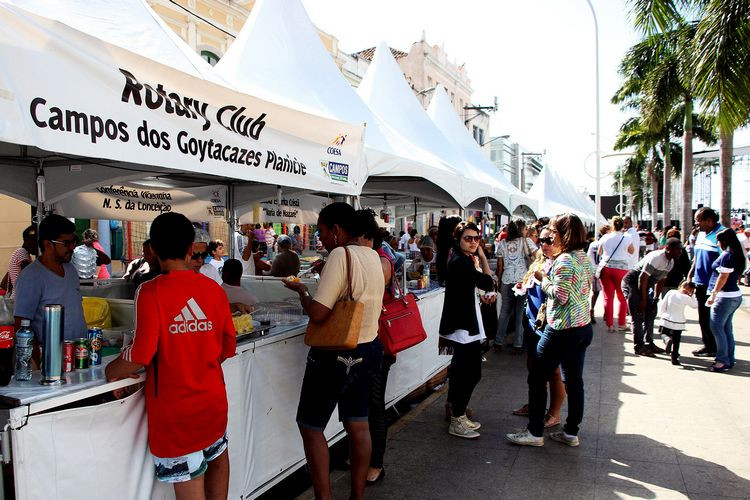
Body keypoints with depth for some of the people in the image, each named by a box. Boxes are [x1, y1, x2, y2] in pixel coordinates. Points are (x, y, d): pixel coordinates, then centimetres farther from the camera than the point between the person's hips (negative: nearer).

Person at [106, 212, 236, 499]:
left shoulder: (151, 292, -15)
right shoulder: (214, 289, -1)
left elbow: (141, 354, -19)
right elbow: (228, 347, 5)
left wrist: (111, 372, 0)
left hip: (174, 409, -4)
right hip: (212, 399, 4)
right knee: (217, 457, 30)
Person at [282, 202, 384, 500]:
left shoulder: (340, 255, -20)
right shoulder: (373, 256, 5)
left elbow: (318, 314, -25)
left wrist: (301, 290, -8)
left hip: (336, 356, -8)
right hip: (368, 350, 8)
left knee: (310, 426, 8)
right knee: (358, 425, 16)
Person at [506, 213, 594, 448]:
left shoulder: (565, 260, -18)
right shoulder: (585, 258, 10)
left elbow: (560, 295, -23)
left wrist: (544, 279, -8)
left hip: (562, 330, -9)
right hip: (583, 327, 9)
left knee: (537, 377, 2)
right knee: (574, 380, 14)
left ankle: (535, 432, 10)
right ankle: (571, 432, 24)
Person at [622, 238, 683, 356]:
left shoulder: (671, 262, 3)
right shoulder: (656, 258, -26)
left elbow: (661, 281, 12)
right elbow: (643, 278, -25)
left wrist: (655, 299, 7)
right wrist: (643, 299, -20)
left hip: (643, 286, 10)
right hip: (631, 283, -10)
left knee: (650, 313, 12)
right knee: (638, 316, -9)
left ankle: (649, 344, 22)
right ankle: (639, 347, -2)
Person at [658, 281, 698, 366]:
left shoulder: (671, 292, -6)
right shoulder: (686, 298, -13)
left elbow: (662, 305, -2)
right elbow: (695, 306, 6)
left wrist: (661, 315, 9)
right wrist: (692, 295, 8)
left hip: (666, 320, 1)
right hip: (678, 324, -1)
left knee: (664, 334, 20)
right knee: (676, 342, 10)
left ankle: (667, 340, -14)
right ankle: (675, 358, 12)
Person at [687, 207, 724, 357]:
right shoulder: (701, 234, 12)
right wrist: (690, 277, 15)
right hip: (700, 283, 8)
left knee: (712, 319, 1)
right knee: (703, 318, 14)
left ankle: (714, 348, 13)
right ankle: (707, 345, 25)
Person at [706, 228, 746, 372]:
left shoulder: (727, 255, -16)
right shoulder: (736, 254, 12)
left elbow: (723, 277, -19)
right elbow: (737, 275, 18)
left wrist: (713, 294, -14)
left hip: (725, 297, -10)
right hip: (735, 295, 10)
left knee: (716, 327, -6)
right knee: (727, 328, 14)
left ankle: (723, 360, -4)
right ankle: (729, 359, 19)